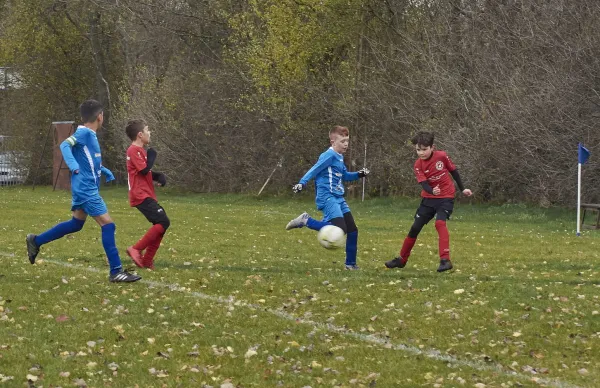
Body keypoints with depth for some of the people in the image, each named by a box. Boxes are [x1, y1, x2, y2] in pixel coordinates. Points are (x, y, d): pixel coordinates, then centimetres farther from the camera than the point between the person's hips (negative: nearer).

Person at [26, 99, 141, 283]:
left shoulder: (89, 135, 14)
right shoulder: (84, 133, -13)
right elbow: (65, 145, -26)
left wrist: (103, 170, 20)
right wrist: (73, 165, -38)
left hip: (85, 189, 10)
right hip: (86, 189, -10)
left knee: (76, 224, 21)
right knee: (108, 224, -10)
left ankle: (35, 241, 31)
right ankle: (116, 272, -10)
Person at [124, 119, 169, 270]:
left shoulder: (140, 150, 18)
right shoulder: (134, 150, -13)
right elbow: (144, 170, -21)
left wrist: (159, 176, 4)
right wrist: (152, 156, -5)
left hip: (147, 195, 10)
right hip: (141, 196, -10)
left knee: (161, 224, 9)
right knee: (163, 222, -17)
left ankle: (147, 261, 10)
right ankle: (137, 249, -15)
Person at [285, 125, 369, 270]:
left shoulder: (339, 157, 16)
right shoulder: (329, 156, -12)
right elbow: (314, 170, -18)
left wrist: (359, 174, 17)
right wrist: (302, 183, -30)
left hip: (338, 198, 9)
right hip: (327, 198, -9)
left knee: (352, 230, 8)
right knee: (340, 229, -24)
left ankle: (350, 263, 19)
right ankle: (306, 221, -9)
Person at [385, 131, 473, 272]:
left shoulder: (442, 156, -12)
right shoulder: (418, 165, -10)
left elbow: (453, 171, 3)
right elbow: (424, 183, -21)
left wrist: (462, 189, 9)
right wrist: (432, 191, -43)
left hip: (446, 197, -3)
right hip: (429, 198, 3)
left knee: (440, 223, -29)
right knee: (415, 228, 8)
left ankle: (445, 259, -32)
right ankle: (402, 259, 25)